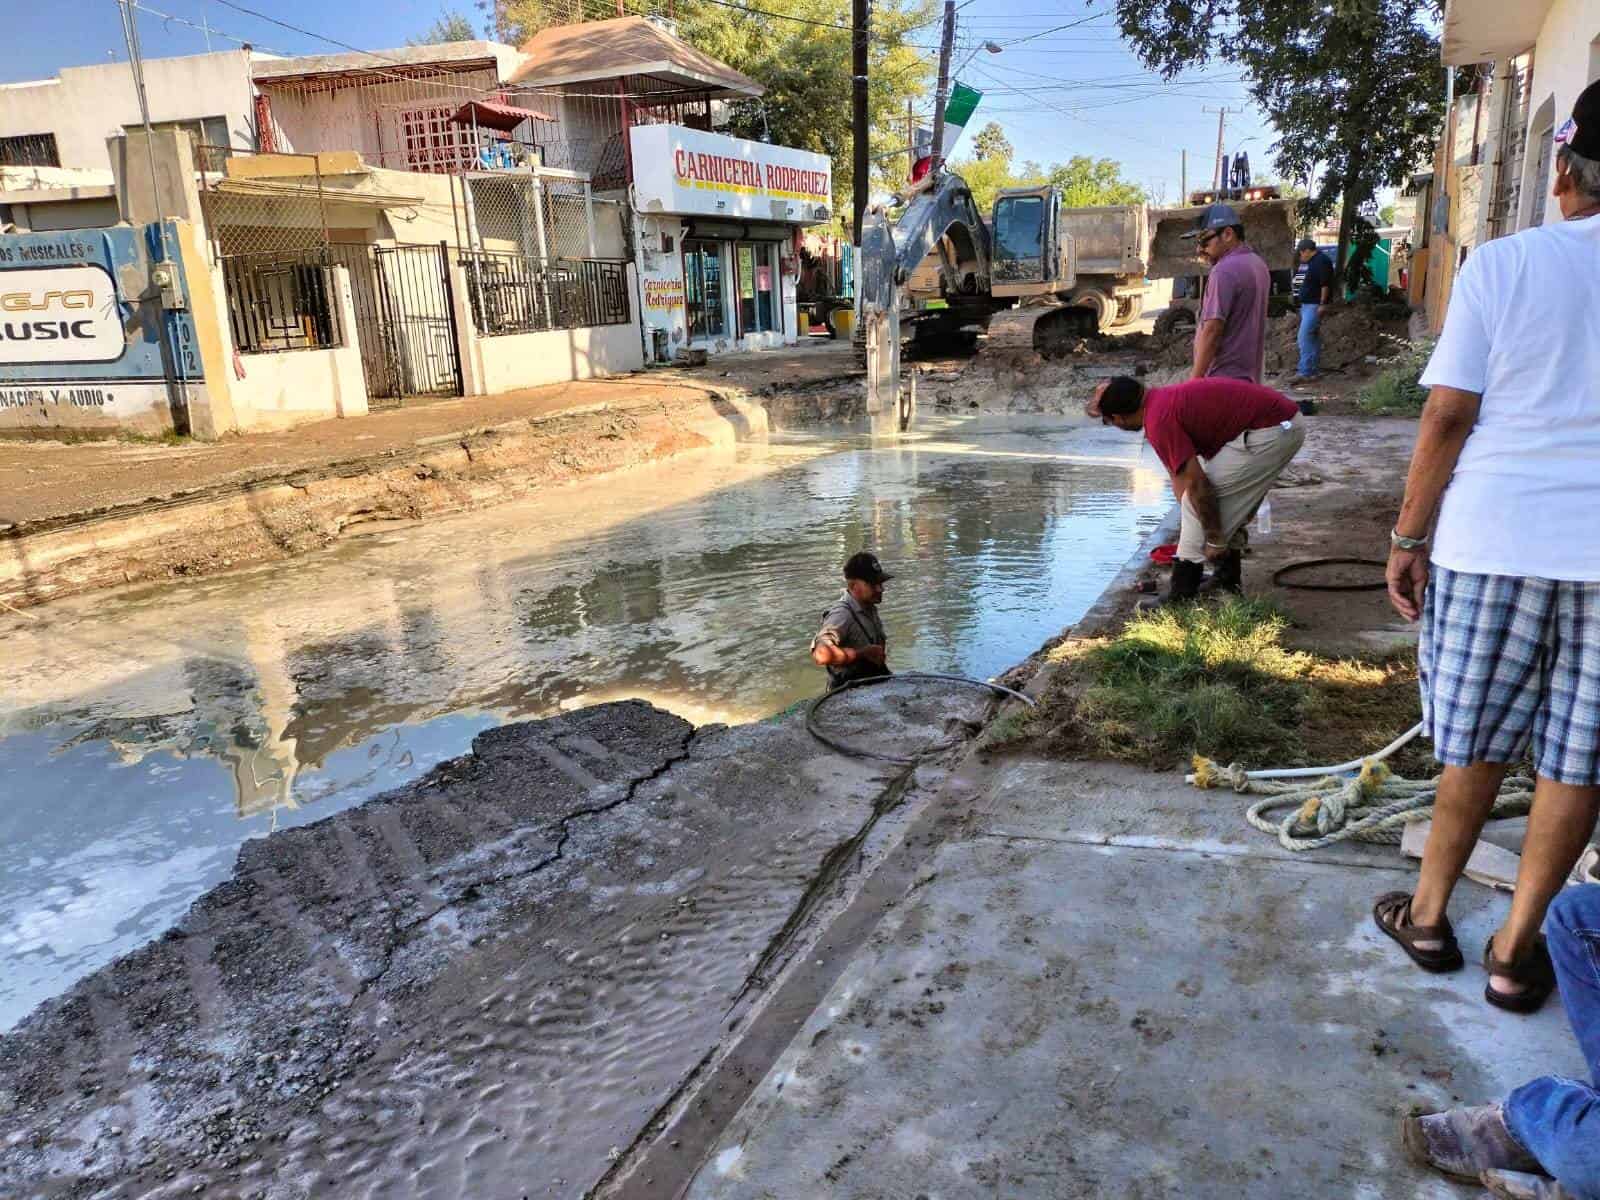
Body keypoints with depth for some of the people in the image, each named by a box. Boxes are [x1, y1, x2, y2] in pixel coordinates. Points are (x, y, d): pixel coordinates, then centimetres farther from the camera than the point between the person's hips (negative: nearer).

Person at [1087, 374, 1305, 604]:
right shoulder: (1163, 399, 15)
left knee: (1199, 497, -4)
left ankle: (1184, 596, 0)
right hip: (1287, 423, 10)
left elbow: (1197, 485, -17)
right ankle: (1229, 576, 29)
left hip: (1269, 431, -10)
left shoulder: (1159, 421, -16)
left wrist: (1215, 540, -8)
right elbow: (1180, 474, 24)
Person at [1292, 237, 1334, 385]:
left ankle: (1304, 373, -20)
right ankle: (1312, 371, 16)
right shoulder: (1314, 262, 18)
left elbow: (1325, 285, -19)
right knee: (1313, 338, 12)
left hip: (1314, 306, -11)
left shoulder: (1321, 261, -13)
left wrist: (1322, 305, -21)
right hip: (1307, 305, 11)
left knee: (1305, 338, -16)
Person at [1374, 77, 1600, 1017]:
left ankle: (1429, 916, 27)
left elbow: (1449, 416, -8)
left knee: (1479, 745, 13)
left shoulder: (1505, 264, -4)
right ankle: (1516, 952, 21)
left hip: (1498, 541, -1)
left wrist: (1410, 537, 0)